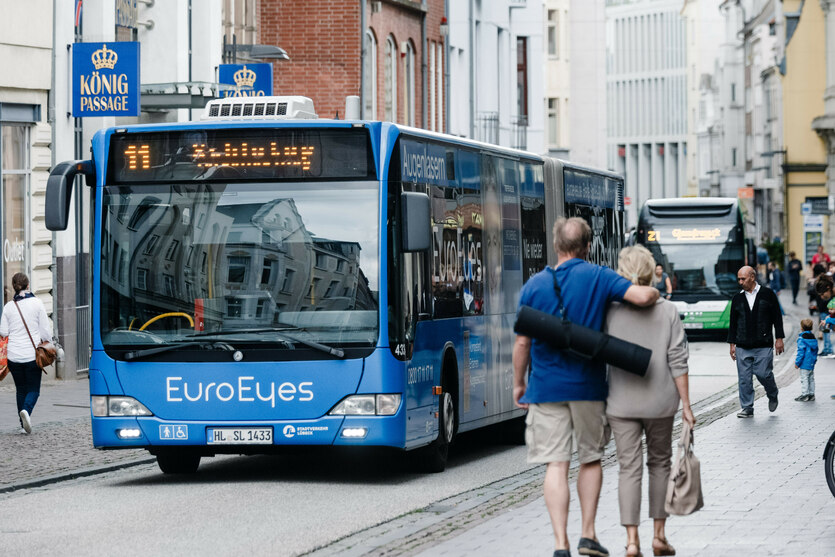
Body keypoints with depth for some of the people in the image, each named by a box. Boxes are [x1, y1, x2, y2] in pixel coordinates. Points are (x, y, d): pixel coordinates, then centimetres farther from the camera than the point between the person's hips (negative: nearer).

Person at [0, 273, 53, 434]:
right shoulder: (37, 303, -4)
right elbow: (45, 330, -4)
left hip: (14, 355, 2)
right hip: (32, 354, -2)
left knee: (21, 389, 14)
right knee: (33, 389, 7)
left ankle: (24, 426, 11)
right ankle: (26, 410, -23)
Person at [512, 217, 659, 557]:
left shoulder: (534, 285, 1)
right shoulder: (598, 278, -3)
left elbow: (522, 342, 3)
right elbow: (642, 297, -16)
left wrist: (518, 384, 15)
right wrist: (656, 293, 8)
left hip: (546, 387, 0)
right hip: (588, 386, 0)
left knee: (555, 465, -1)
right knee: (590, 458, 17)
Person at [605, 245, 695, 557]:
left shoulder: (611, 312, -6)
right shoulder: (668, 312, -5)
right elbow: (678, 362, -5)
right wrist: (686, 405, 0)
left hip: (621, 403, -1)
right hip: (660, 402, 1)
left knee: (629, 467, 2)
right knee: (660, 463, 15)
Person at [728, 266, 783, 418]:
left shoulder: (767, 294, 2)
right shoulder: (737, 298, 9)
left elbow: (777, 317, 4)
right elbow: (733, 323, 13)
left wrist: (779, 338, -1)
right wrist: (732, 344, 9)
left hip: (763, 345, -3)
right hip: (742, 347, 3)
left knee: (763, 374, -7)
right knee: (744, 378, -1)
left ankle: (773, 395, 22)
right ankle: (747, 408, 6)